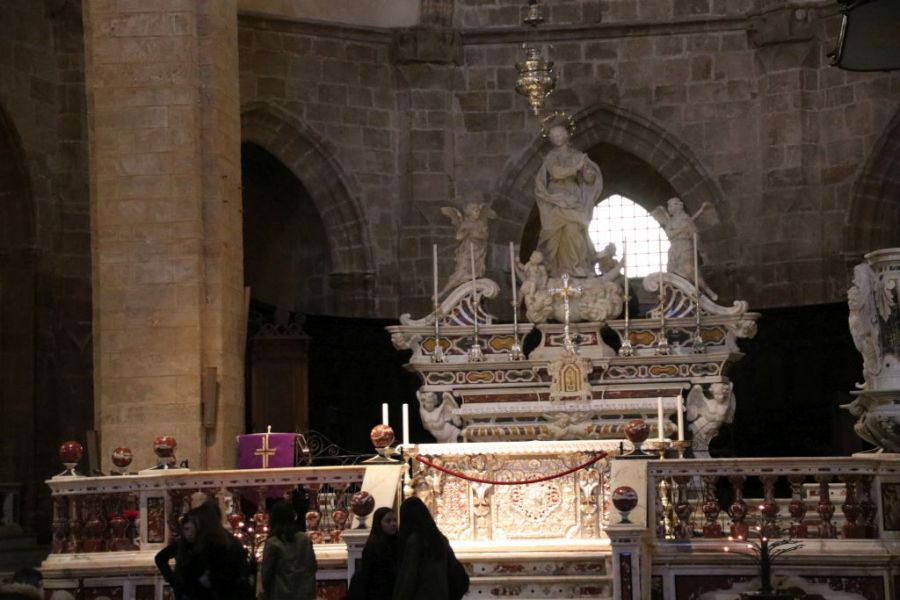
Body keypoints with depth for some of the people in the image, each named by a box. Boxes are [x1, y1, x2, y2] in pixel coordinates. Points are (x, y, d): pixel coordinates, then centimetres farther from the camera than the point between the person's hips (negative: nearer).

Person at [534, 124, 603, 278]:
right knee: (557, 234, -12)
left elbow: (590, 178, 5)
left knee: (573, 230, -17)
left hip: (574, 200, 1)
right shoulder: (550, 157, 9)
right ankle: (559, 268, -9)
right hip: (556, 200, 0)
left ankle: (576, 267, -15)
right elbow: (556, 172, -12)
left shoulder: (577, 156, 12)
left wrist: (586, 166, -14)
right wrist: (575, 167, -14)